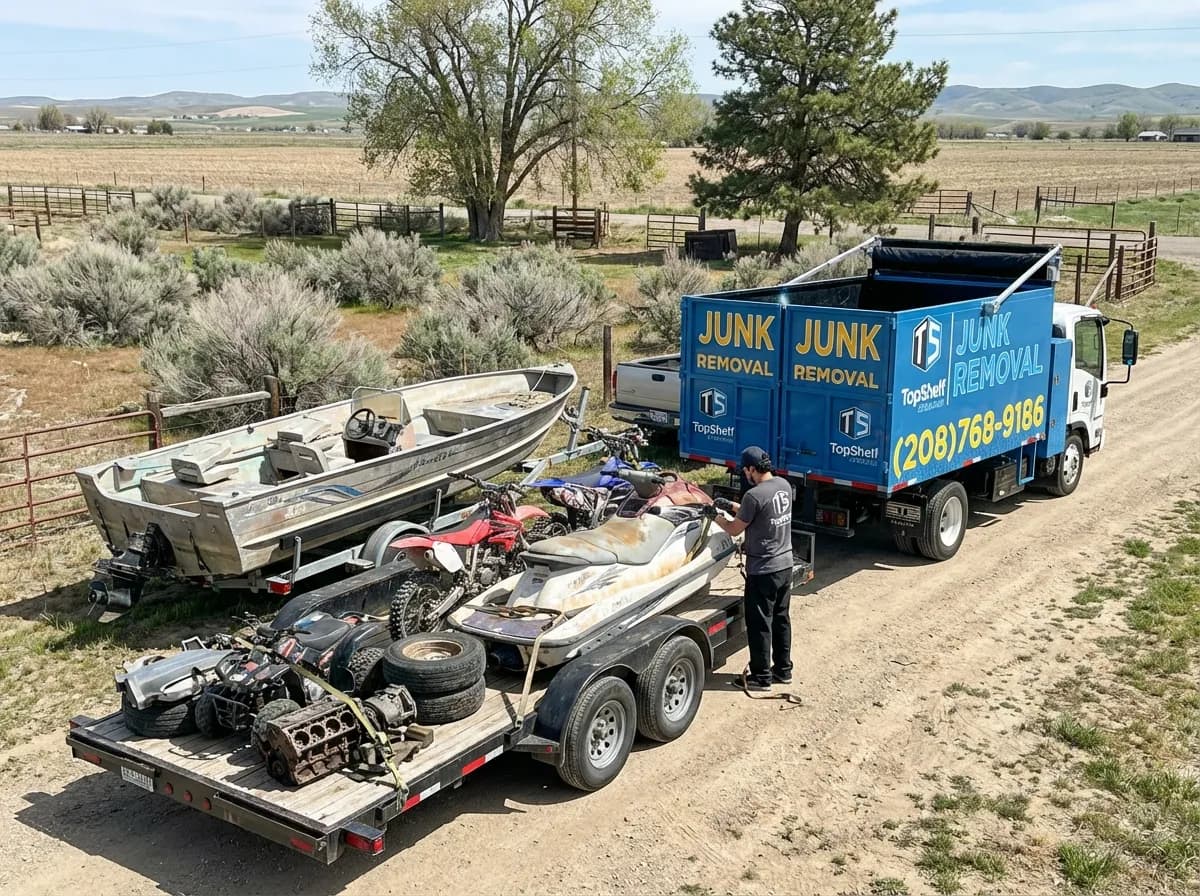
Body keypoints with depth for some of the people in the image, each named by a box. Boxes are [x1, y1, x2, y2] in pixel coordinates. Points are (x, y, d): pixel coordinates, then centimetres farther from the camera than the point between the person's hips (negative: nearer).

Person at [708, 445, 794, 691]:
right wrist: (736, 507, 19)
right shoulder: (784, 485, 2)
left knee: (759, 624, 4)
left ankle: (761, 677, 12)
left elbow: (735, 529, -10)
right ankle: (783, 670, 28)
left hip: (762, 570, -8)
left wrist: (716, 517, 7)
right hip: (785, 564, 8)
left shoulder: (754, 495, -23)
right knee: (781, 619, 18)